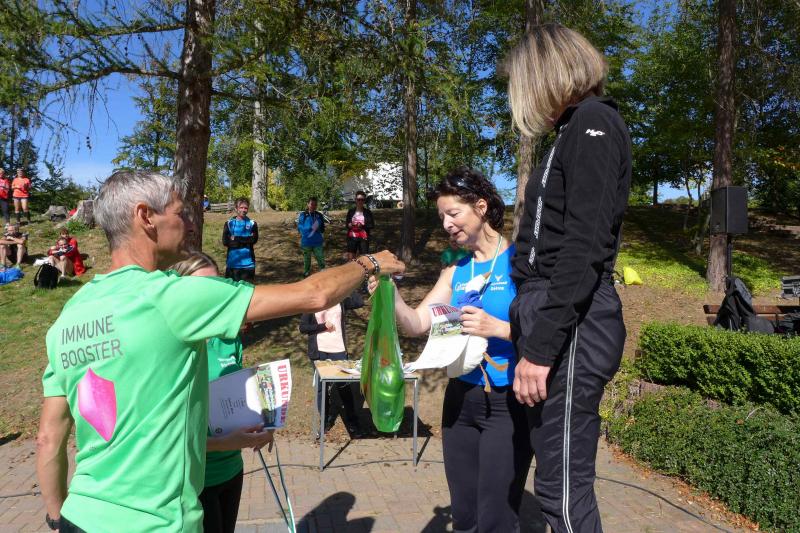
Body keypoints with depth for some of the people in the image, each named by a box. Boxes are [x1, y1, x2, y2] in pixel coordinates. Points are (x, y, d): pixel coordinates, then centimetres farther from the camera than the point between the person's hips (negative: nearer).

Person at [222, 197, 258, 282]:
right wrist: (246, 241, -9)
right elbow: (225, 242, -6)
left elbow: (254, 239, -9)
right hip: (232, 262, 0)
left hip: (247, 262, 0)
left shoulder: (252, 224, 6)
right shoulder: (229, 223, 5)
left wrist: (236, 238, -9)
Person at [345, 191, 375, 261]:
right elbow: (346, 222, 12)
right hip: (352, 237, 2)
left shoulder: (368, 212, -1)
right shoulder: (351, 211, 3)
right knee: (350, 259, 3)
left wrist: (363, 226, -17)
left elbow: (372, 225, -1)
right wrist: (349, 224, -11)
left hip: (363, 238, -1)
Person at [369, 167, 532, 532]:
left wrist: (497, 328, -27)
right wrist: (393, 297, -15)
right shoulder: (455, 272, 8)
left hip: (507, 404, -6)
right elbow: (417, 325, 2)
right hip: (461, 399, 6)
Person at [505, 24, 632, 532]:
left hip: (570, 325, -10)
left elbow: (585, 248, -19)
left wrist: (540, 348, -20)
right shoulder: (578, 128, 21)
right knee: (561, 480, 16)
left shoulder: (593, 122, -8)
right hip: (553, 314, 10)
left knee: (562, 488, -3)